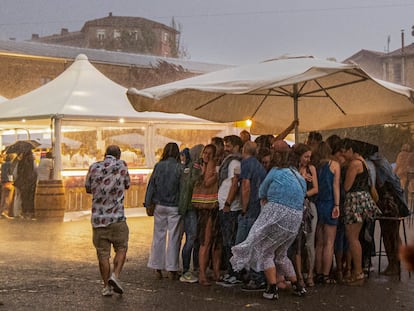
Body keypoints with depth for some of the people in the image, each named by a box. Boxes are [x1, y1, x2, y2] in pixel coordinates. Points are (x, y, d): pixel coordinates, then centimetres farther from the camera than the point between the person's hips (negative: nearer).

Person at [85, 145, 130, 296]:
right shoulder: (121, 165, -1)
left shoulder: (94, 167, 3)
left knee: (103, 254, 8)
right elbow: (127, 185, 12)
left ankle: (107, 287, 13)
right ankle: (115, 276, -7)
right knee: (121, 248, 13)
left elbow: (88, 189, 14)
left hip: (97, 217, 2)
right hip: (117, 217, -2)